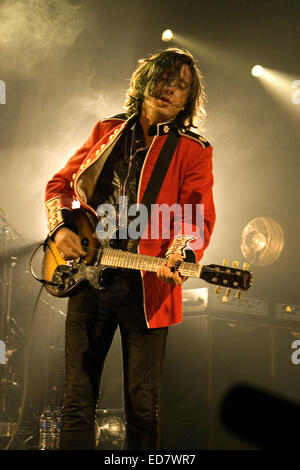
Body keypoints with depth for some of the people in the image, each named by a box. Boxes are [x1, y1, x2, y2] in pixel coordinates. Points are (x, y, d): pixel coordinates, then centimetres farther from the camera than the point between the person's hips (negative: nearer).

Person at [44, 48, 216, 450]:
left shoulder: (193, 151, 1)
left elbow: (198, 216, -9)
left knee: (143, 404, 4)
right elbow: (60, 183, 16)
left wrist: (178, 255, -28)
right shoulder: (107, 131, 11)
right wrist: (61, 227, -1)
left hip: (146, 285, -3)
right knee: (78, 397, 7)